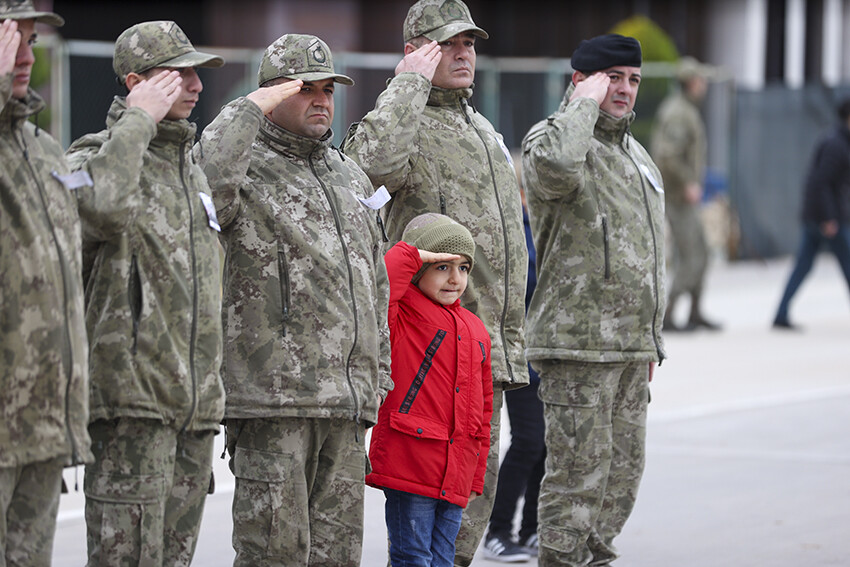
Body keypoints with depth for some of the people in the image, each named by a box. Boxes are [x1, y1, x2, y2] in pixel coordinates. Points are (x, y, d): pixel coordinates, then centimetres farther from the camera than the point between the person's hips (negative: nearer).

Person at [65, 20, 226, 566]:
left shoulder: (192, 169, 21)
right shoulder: (96, 155, -4)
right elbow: (105, 207, -31)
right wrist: (138, 122, -17)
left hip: (195, 399, 8)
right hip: (132, 395, -8)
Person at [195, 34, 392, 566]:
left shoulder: (351, 177, 21)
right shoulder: (247, 170, -2)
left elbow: (376, 282, 26)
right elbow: (204, 182, -29)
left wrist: (377, 378, 21)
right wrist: (250, 109, -19)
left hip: (347, 401, 7)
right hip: (271, 395, -7)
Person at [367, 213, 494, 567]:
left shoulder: (475, 331, 17)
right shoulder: (401, 319, -2)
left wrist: (476, 477, 20)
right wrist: (408, 256, -14)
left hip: (455, 478, 6)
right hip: (409, 467, -6)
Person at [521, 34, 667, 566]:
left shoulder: (637, 154, 19)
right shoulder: (550, 137, -8)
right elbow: (555, 167, -36)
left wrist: (650, 337, 23)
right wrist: (584, 103, -20)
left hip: (632, 345, 8)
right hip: (578, 342, -8)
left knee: (624, 470, 12)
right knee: (580, 470, -8)